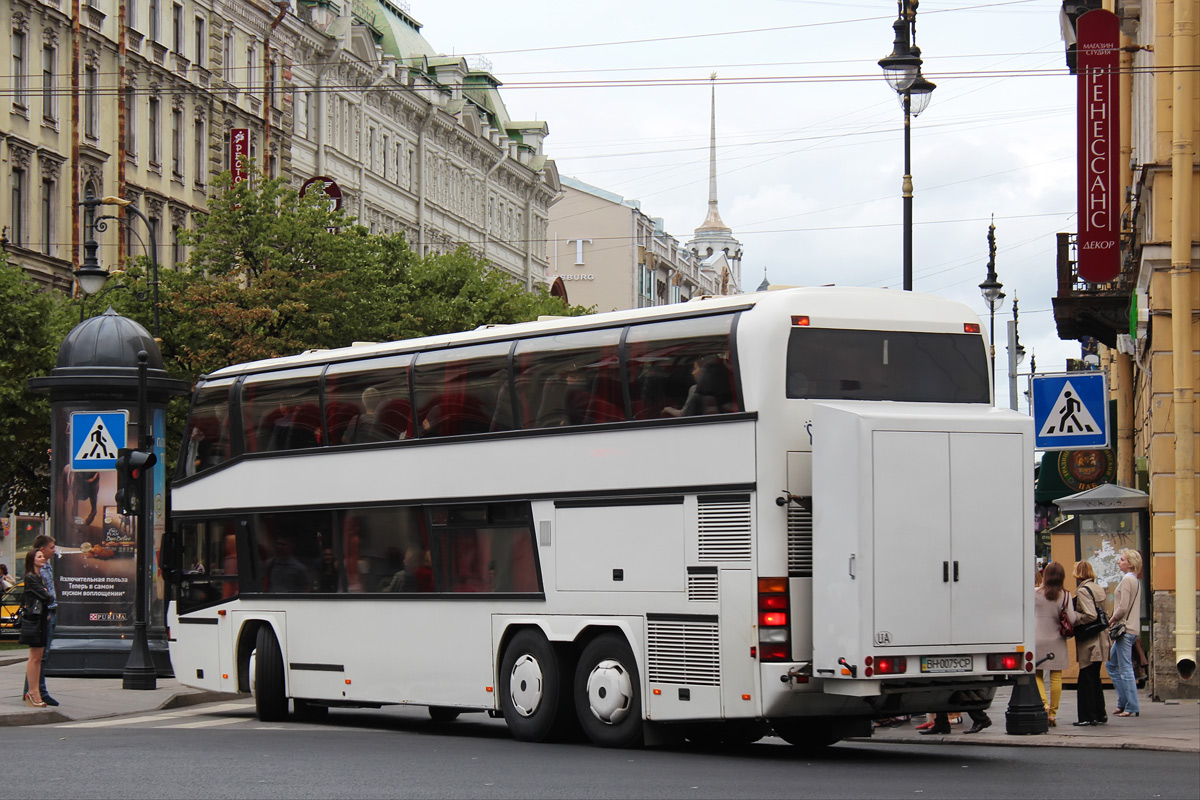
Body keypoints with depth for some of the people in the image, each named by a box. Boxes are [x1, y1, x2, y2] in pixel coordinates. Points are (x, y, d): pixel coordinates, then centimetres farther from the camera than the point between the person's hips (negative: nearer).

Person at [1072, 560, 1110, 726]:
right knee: (1094, 678, 16)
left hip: (1089, 642, -9)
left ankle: (1087, 717, -2)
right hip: (1100, 640, 9)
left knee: (1086, 679, -3)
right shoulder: (1098, 589, 12)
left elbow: (1090, 616, -23)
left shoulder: (1083, 591, -14)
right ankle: (1100, 714, 20)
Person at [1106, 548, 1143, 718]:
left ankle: (1132, 707, -4)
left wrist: (1110, 621, -7)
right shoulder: (1135, 580, 16)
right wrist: (1114, 622, 15)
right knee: (1112, 665, 17)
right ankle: (1124, 702, 17)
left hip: (1125, 629, -10)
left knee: (1125, 668, -6)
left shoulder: (1127, 580, -13)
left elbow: (1123, 607, -19)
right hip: (1129, 628, 10)